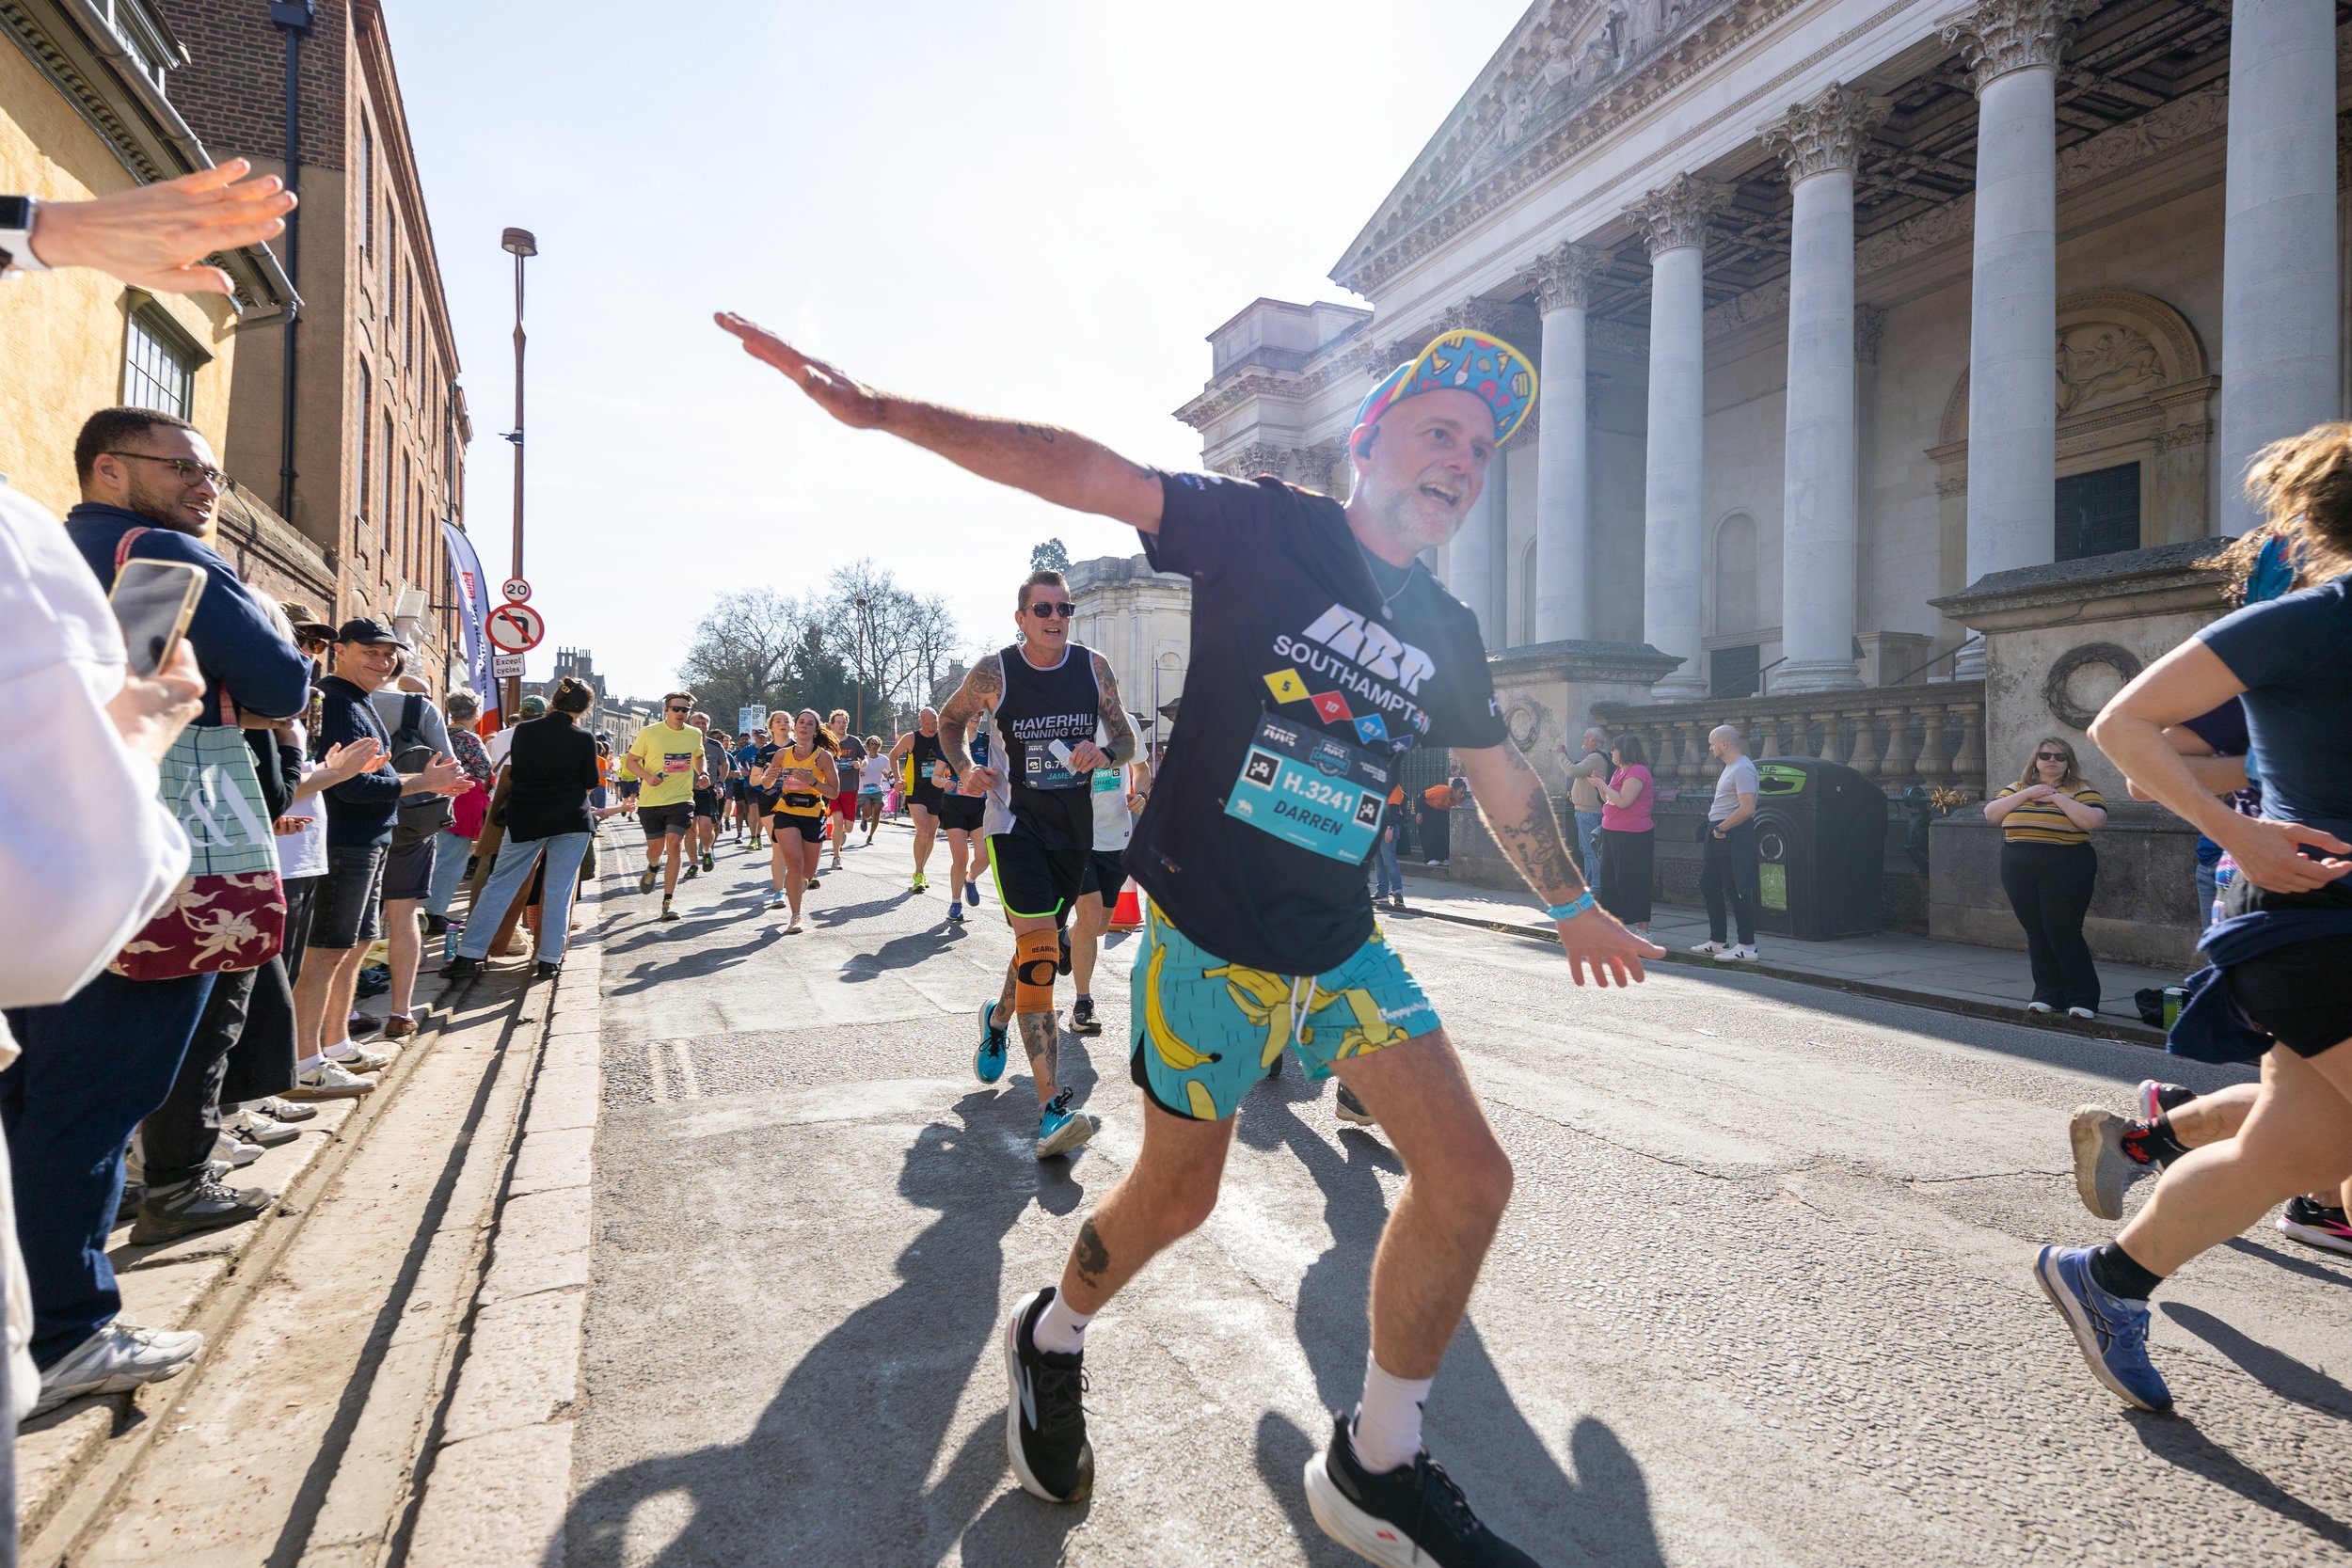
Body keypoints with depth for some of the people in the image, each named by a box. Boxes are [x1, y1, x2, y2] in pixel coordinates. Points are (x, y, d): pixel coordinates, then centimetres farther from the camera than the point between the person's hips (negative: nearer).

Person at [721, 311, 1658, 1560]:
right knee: (1176, 1193, 7)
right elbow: (1079, 470, -15)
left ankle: (1376, 1468, 20)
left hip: (1341, 945, 6)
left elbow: (1503, 780, 21)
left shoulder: (1445, 631, 8)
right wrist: (882, 410, -22)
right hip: (1208, 937, -5)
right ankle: (1052, 1339, 42)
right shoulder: (1263, 527, -7)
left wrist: (1572, 906, 31)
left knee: (1469, 1179, -3)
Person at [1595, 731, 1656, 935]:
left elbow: (1622, 801, -23)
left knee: (1632, 880, -6)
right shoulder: (1619, 771, 16)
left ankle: (1643, 927, 0)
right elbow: (1608, 801, 22)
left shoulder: (1637, 771, -14)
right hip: (1612, 833, 10)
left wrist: (1603, 785, -13)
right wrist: (1599, 785, 9)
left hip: (1632, 835, -10)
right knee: (1611, 878, 13)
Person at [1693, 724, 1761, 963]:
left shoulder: (1742, 769, -16)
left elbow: (1747, 808, -25)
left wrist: (1721, 829, -18)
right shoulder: (1730, 767, 17)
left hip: (1732, 835, -11)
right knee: (1709, 886, 14)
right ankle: (1717, 942, 22)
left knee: (1736, 891, -6)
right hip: (1717, 833, 11)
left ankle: (1747, 947, 1)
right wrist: (1715, 829, 11)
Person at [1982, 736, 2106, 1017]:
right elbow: (1990, 814, 1)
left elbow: (2093, 820, -15)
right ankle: (2048, 993, 16)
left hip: (2065, 869, -4)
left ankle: (2083, 998, 1)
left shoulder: (2080, 790, 2)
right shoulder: (2017, 788, 14)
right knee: (2036, 932, 7)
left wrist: (2057, 797, -12)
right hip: (2019, 870, 4)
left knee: (2063, 933, -8)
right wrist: (2026, 795, -7)